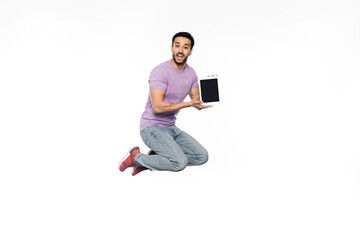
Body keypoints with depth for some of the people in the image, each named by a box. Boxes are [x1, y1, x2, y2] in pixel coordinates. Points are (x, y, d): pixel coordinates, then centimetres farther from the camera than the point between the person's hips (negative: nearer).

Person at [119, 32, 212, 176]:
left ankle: (154, 158, 5)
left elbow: (197, 103, 9)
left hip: (171, 128, 8)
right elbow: (158, 107, -24)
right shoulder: (160, 72, -17)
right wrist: (188, 103, -24)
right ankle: (136, 157, -3)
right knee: (180, 162, -24)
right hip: (152, 128, -8)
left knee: (202, 156, -1)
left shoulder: (191, 73, 8)